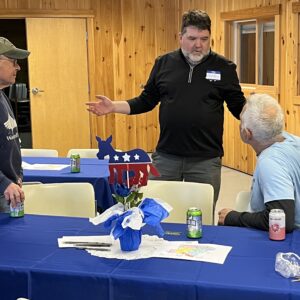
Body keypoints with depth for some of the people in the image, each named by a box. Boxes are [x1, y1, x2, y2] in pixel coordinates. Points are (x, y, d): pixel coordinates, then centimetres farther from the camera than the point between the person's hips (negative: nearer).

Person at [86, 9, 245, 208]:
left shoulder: (224, 67, -1)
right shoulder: (164, 63, 4)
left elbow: (239, 107, 2)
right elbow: (146, 101, 10)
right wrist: (114, 107, -2)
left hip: (206, 160, -2)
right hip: (165, 157, 2)